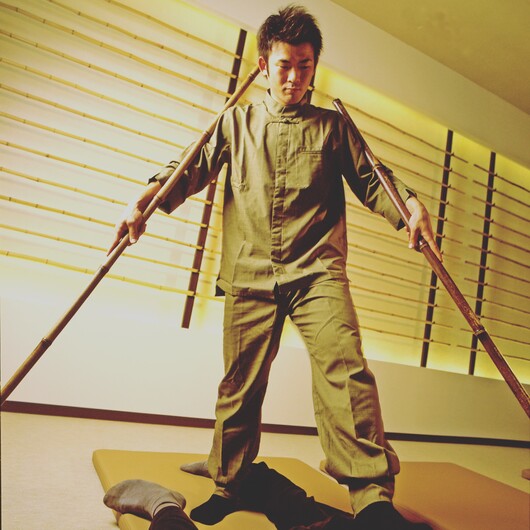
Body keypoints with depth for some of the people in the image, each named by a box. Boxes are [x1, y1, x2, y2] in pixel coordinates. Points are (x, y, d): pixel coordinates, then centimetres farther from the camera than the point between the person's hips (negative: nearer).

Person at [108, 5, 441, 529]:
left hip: (317, 269, -1)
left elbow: (369, 180, 11)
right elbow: (191, 168, 11)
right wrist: (144, 199, -7)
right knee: (240, 383, 5)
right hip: (249, 272, 1)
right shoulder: (235, 122, 18)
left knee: (343, 366, -20)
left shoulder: (333, 125, 17)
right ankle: (227, 487, 22)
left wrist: (409, 203, -9)